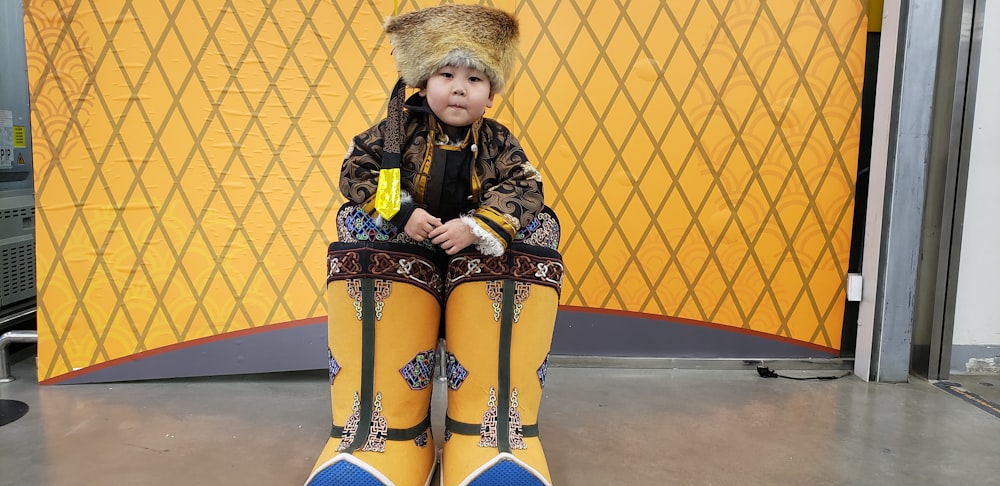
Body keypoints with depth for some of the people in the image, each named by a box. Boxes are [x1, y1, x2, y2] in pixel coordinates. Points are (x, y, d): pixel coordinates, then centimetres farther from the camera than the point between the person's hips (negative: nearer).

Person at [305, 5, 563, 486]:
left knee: (537, 228, -23)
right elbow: (354, 170, -8)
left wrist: (475, 226, -28)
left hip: (479, 249, 0)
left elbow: (525, 187, -14)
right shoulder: (400, 129, -4)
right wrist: (401, 212, -22)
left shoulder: (497, 141, -3)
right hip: (401, 245, 0)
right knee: (358, 224, -26)